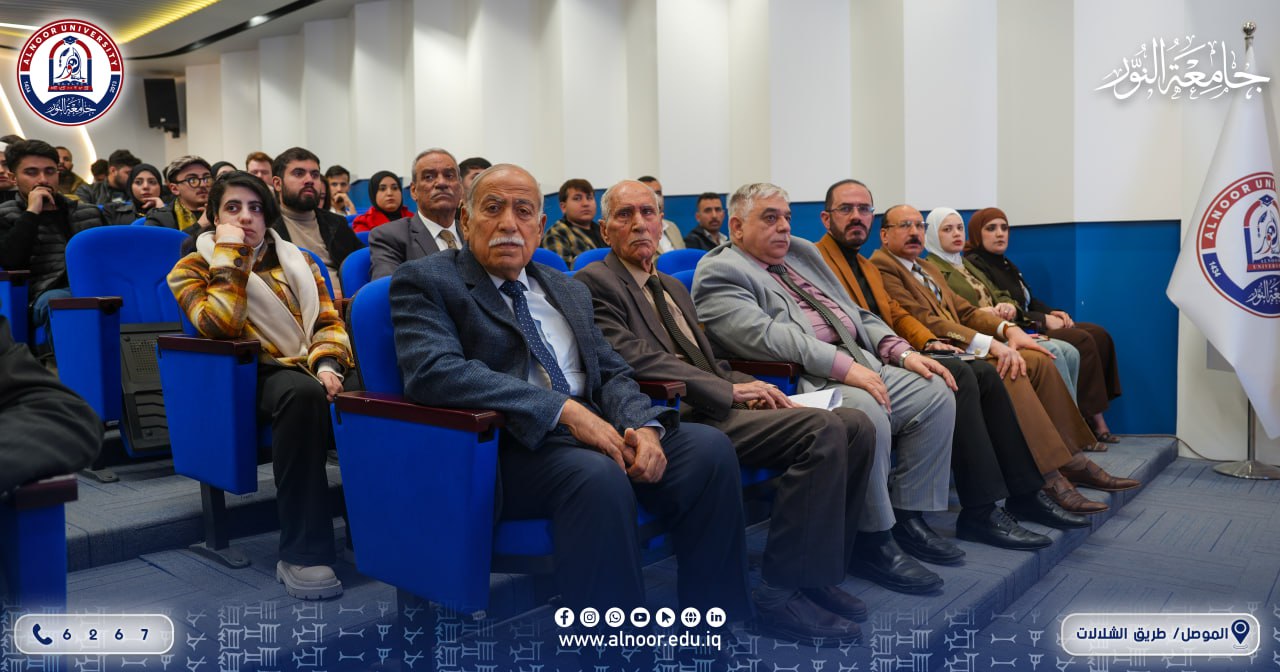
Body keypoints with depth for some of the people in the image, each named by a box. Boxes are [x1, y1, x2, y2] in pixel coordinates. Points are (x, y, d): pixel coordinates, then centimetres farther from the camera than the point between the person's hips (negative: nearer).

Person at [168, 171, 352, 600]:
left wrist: (328, 364, -9)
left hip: (310, 368, 4)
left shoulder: (299, 262, 22)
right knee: (302, 393, -40)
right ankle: (302, 553, -37)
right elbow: (219, 325, -9)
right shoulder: (195, 267, 11)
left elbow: (328, 321, 11)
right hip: (256, 376, -4)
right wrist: (230, 254, -6)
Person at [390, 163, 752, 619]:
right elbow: (432, 371, -16)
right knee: (598, 477, -36)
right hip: (508, 445, -6)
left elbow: (612, 373, 17)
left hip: (591, 429, 6)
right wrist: (564, 409, -22)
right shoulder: (425, 281, 2)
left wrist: (643, 425, -8)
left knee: (709, 448, -17)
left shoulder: (568, 291, 22)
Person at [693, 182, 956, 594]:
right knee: (866, 413, -32)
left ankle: (907, 513, 7)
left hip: (859, 365, 9)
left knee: (935, 393, -4)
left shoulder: (802, 252, 23)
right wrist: (842, 366, -25)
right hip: (799, 383, -9)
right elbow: (766, 336, -19)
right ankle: (872, 543, -14)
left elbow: (856, 315, 23)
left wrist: (901, 351, 6)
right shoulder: (718, 272, -4)